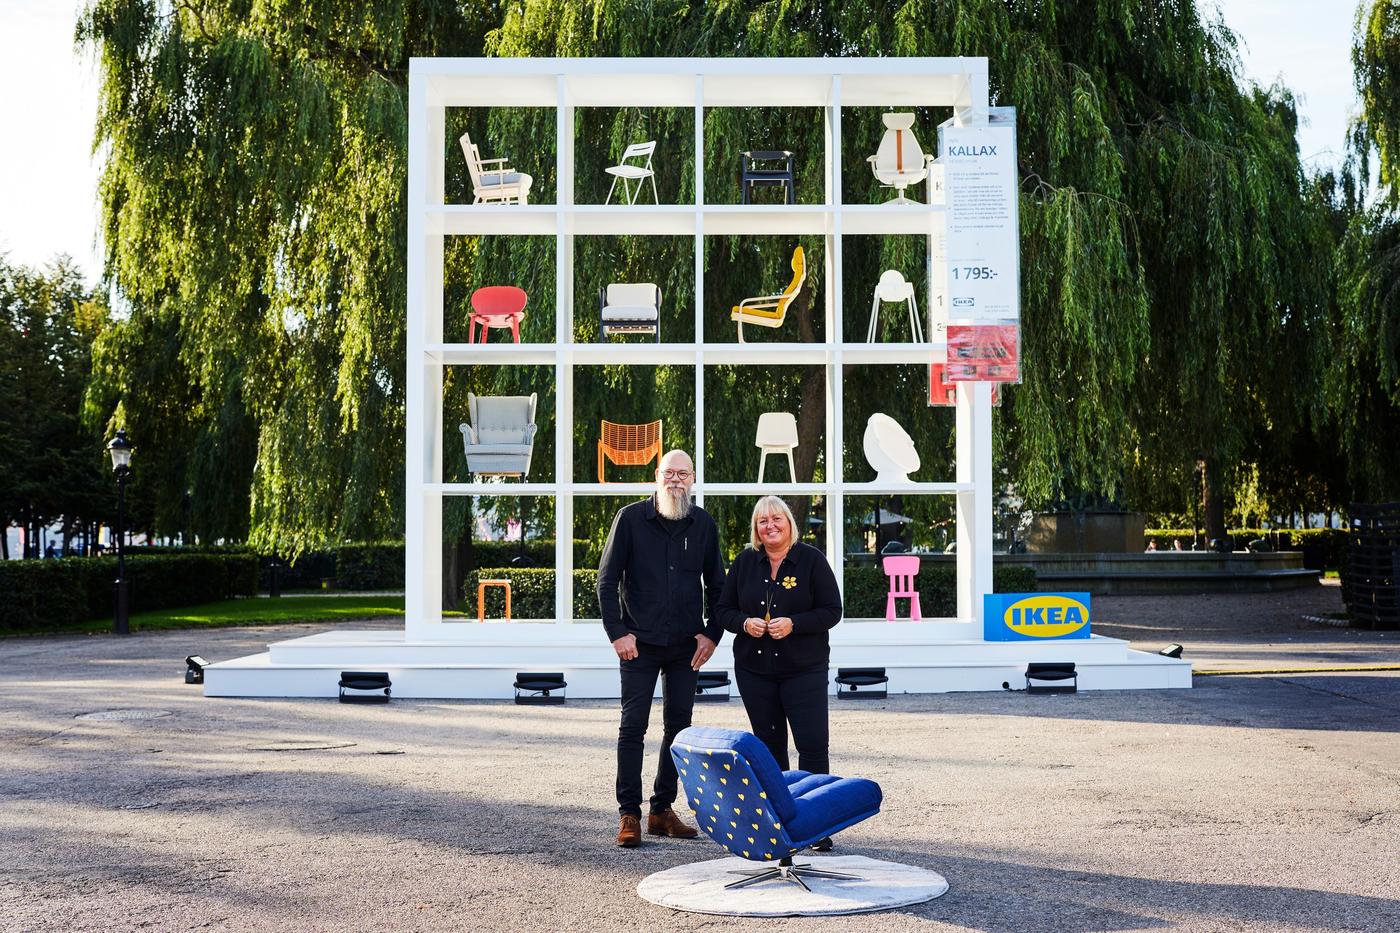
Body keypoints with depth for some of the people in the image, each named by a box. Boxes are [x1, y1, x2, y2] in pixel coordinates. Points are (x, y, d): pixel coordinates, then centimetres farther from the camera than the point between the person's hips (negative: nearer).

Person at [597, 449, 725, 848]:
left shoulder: (703, 524, 6)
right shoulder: (631, 518, -3)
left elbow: (716, 585, 12)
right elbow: (607, 579, -2)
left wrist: (712, 634, 2)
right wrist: (618, 633, -10)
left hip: (686, 645, 3)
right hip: (639, 643, -3)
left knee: (679, 726, 7)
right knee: (633, 726, -3)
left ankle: (663, 809, 18)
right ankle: (629, 815, 3)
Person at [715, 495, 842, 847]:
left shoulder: (812, 560, -3)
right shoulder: (744, 562, 7)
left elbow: (831, 611, -5)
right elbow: (724, 610, 10)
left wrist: (793, 624, -19)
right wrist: (744, 623, -11)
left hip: (804, 669, -3)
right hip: (754, 669, 3)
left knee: (813, 744, -10)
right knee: (768, 746, 9)